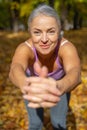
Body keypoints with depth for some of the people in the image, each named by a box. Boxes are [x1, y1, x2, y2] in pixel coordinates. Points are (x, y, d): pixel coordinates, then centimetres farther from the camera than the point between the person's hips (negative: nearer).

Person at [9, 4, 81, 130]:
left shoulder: (66, 47, -40)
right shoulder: (25, 48, -39)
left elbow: (75, 74, -60)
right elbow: (15, 70, -60)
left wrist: (59, 87, -85)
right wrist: (26, 85, -85)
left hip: (59, 84, 0)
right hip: (32, 82, 0)